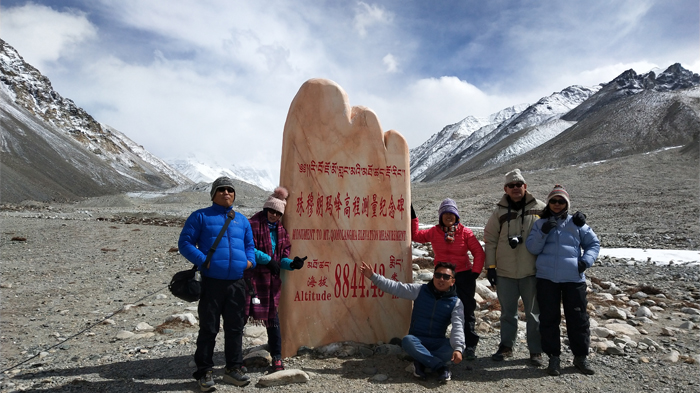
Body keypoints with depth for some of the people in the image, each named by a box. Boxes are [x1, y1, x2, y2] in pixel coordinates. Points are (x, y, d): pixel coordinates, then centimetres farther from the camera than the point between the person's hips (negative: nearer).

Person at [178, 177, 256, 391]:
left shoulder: (242, 220, 17)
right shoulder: (200, 217, 4)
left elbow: (249, 245, 23)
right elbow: (185, 243, 0)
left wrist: (250, 261, 3)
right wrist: (202, 260, -14)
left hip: (237, 283, 4)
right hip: (211, 282, -4)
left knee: (235, 327, 10)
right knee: (208, 328, 4)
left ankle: (233, 368, 23)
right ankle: (205, 372, 17)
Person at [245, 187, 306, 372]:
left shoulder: (281, 231, 14)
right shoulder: (253, 224, -4)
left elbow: (282, 257, 12)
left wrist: (292, 263, -8)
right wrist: (268, 260, -17)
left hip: (271, 280, 5)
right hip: (251, 277, -4)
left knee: (272, 318, 7)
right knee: (241, 316, 0)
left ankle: (277, 358, 17)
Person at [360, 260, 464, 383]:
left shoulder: (456, 303, -4)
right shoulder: (420, 290, -2)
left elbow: (458, 327, -17)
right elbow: (395, 287, -7)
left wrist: (458, 348, -35)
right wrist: (373, 276, -17)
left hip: (438, 343, 0)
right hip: (417, 340, 0)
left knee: (453, 348, -32)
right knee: (407, 340, -36)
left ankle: (420, 361, -19)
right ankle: (441, 367, -27)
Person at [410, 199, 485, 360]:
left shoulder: (465, 232, -4)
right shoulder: (434, 232, 2)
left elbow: (479, 253, -2)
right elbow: (415, 235, 13)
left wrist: (475, 272, -9)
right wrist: (412, 218, 10)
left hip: (464, 276, -2)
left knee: (466, 310, 2)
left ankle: (470, 346, 11)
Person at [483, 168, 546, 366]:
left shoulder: (540, 209, 0)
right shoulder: (499, 212, 2)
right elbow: (490, 240, 5)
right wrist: (490, 266, 1)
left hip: (532, 271, -1)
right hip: (505, 272, 1)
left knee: (534, 313, 9)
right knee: (507, 312, 13)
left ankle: (536, 351, 22)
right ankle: (506, 346, 27)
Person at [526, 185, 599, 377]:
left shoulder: (576, 223, 8)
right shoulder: (540, 223, 9)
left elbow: (593, 243, 13)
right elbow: (532, 248, 1)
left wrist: (586, 260, -4)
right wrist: (543, 232, -14)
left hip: (574, 278, 0)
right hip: (547, 278, 0)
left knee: (578, 318, 6)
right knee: (549, 318, 5)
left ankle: (580, 356, 23)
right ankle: (553, 357, 17)